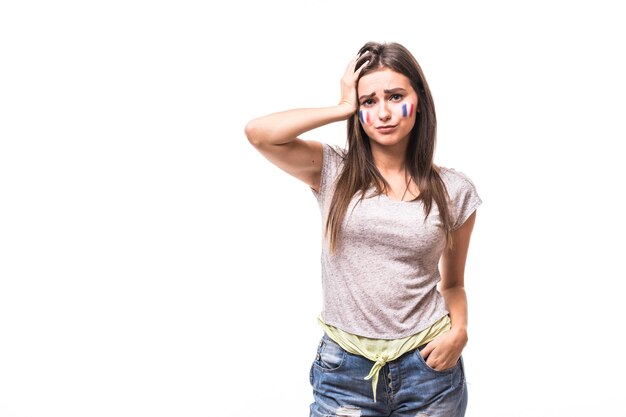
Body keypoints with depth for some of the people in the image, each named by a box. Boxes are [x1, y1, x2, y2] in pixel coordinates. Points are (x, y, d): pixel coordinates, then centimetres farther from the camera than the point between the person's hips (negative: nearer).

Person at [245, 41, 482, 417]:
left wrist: (459, 330, -7)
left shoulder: (454, 190, 2)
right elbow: (258, 133, -17)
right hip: (345, 369, -1)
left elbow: (453, 283, 12)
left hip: (428, 368, 1)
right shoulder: (333, 171, -1)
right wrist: (343, 108, -9)